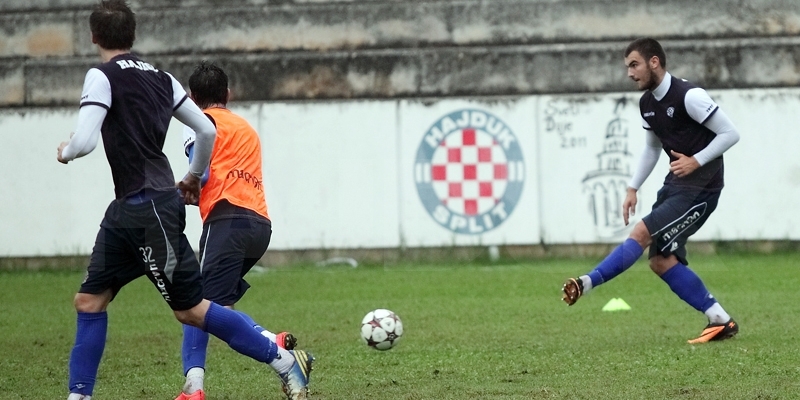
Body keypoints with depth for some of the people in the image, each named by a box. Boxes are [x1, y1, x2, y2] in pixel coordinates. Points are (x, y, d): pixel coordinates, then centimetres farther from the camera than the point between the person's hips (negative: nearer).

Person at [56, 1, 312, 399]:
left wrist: (65, 152, 2)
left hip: (149, 209, -9)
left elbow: (84, 141, -21)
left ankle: (286, 363, 2)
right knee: (89, 300, 11)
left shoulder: (103, 77, -12)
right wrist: (194, 176, 31)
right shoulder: (159, 77, 11)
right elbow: (207, 131, 14)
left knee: (191, 309, -3)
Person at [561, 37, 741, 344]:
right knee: (661, 261, 1)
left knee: (642, 233, -19)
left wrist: (697, 161, -22)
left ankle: (587, 283, -16)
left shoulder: (688, 96, -17)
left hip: (699, 189, -9)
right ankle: (720, 321, 5)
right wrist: (633, 188, 15)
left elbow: (730, 133, -15)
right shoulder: (647, 103, 8)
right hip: (675, 184, 9)